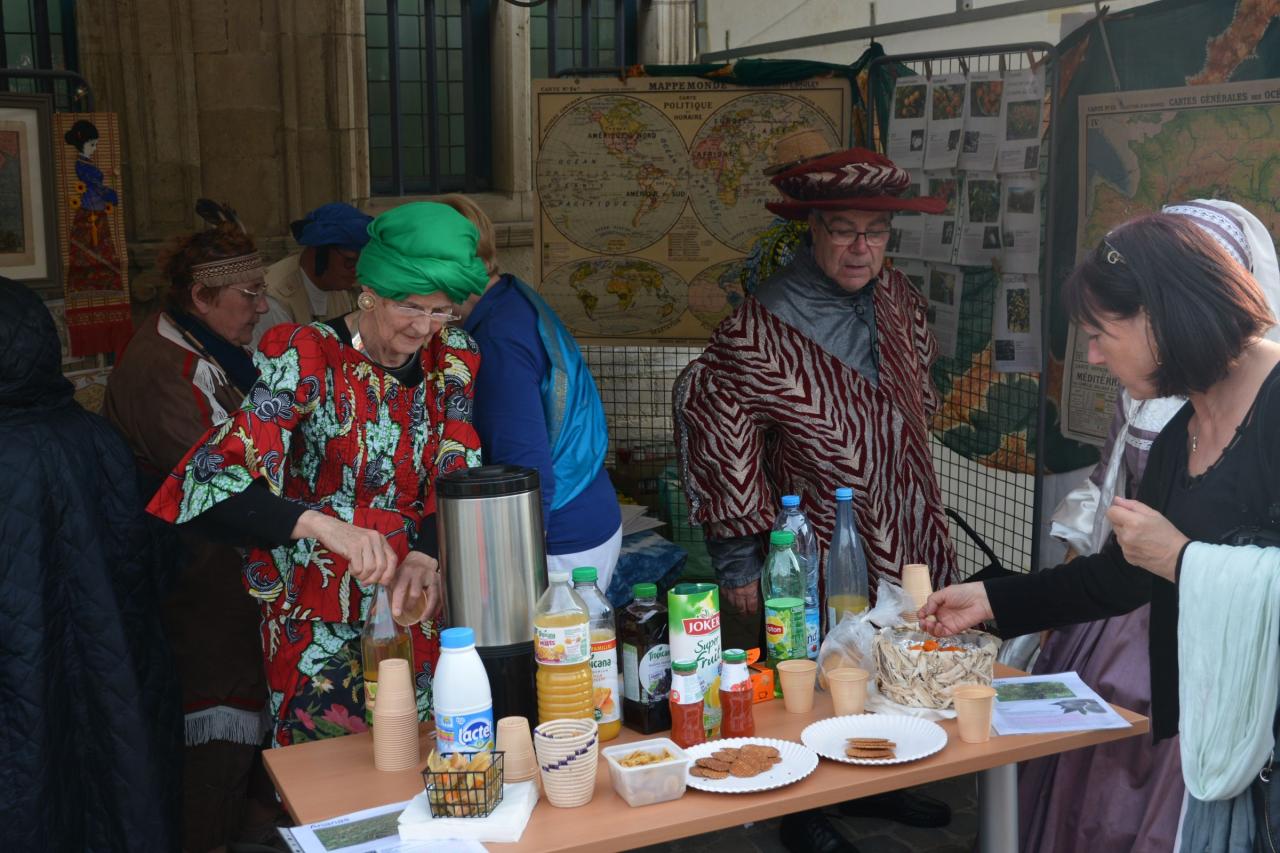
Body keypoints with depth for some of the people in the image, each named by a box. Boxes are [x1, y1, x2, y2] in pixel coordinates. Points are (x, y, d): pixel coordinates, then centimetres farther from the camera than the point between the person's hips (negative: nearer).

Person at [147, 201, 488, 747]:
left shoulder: (454, 360, -3)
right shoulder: (304, 359, -16)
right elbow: (215, 480, -25)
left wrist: (425, 556, -27)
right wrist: (324, 525, -40)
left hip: (417, 608, 4)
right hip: (317, 621, -3)